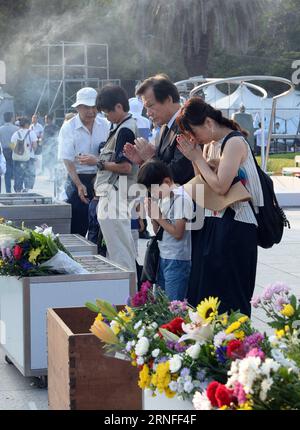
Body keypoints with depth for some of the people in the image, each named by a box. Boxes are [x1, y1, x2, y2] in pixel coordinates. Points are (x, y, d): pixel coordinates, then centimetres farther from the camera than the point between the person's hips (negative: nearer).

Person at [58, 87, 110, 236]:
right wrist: (79, 185, -20)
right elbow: (67, 160, -11)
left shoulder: (105, 125, 4)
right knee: (78, 226, -3)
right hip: (79, 178, -3)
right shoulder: (68, 127, -6)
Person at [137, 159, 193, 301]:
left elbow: (177, 233, -18)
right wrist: (153, 215, -2)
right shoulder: (164, 198, 11)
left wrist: (158, 216, -9)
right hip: (162, 258, 8)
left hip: (177, 261, -8)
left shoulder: (181, 198, -13)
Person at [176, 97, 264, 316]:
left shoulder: (235, 142, -13)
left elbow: (220, 186, -22)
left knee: (230, 298, -4)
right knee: (204, 291, 10)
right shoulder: (214, 144, 13)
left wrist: (197, 157, -11)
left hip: (234, 227, -9)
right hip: (213, 224, 9)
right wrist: (194, 157, 1)